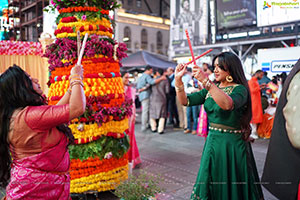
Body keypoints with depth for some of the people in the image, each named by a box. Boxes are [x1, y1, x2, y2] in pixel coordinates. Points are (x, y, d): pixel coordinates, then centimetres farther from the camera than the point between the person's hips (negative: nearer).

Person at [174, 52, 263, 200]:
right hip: (212, 142, 6)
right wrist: (178, 80, -12)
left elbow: (227, 104, -34)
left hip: (232, 145, -6)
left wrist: (206, 81, -37)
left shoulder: (240, 89, -12)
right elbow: (186, 101, 1)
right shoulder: (211, 89, 8)